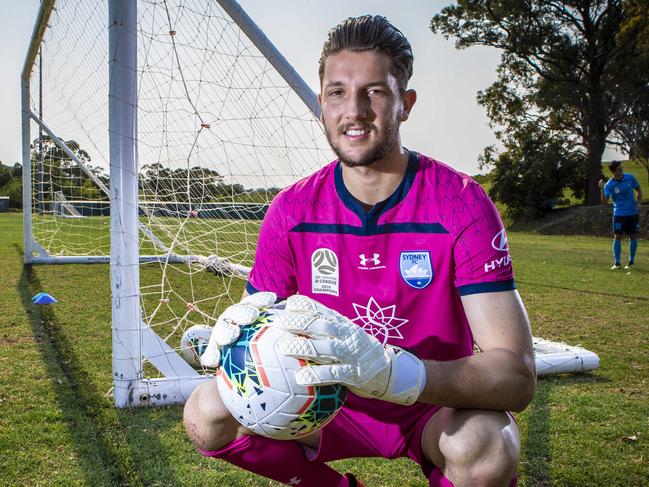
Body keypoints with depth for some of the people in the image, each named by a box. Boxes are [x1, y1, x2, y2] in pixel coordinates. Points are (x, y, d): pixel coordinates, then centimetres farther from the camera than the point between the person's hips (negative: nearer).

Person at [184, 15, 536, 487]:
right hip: (332, 405, 3)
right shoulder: (292, 209, -9)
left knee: (485, 448, -35)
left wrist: (397, 373, -46)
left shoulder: (461, 204, -20)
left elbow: (517, 375, -27)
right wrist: (234, 338, -31)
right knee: (207, 415, -18)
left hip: (436, 409, -3)